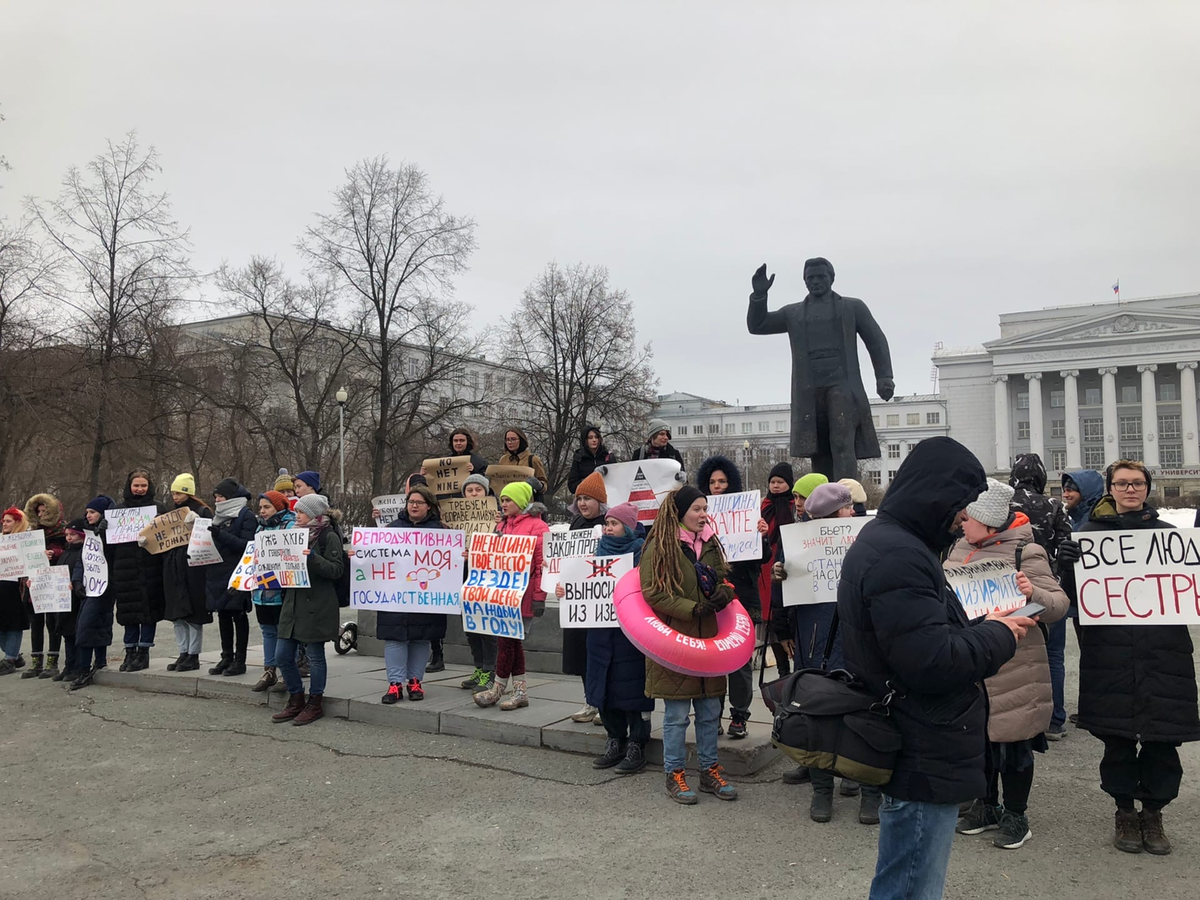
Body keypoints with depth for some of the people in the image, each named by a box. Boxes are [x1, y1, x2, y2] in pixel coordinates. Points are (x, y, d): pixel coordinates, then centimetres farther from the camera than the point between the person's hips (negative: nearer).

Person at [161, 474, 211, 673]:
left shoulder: (202, 511, -4)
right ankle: (183, 654, 19)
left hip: (193, 569, -7)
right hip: (173, 569, 7)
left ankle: (193, 656, 7)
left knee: (193, 614, -1)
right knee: (177, 614, 10)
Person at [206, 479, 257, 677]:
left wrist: (221, 535, -25)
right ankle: (226, 657, 18)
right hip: (218, 573, 7)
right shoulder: (218, 516, 16)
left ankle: (240, 660, 5)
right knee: (223, 615, 10)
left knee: (238, 615, 0)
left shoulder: (246, 516, -8)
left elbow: (246, 544, -18)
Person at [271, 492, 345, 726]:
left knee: (315, 656, 3)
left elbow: (337, 570, -15)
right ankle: (296, 701, 23)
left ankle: (315, 704, 17)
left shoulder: (329, 537, -7)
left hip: (317, 607, -8)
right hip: (293, 603, 8)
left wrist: (313, 558, -27)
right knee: (282, 656, 8)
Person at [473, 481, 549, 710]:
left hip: (522, 595, -7)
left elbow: (542, 565, -11)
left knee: (507, 639, -4)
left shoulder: (537, 527, -7)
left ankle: (498, 688, 9)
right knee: (513, 641, 10)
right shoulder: (502, 526, 16)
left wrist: (539, 597, -14)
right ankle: (520, 691, 17)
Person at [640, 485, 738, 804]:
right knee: (677, 714, 2)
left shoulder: (710, 544, 11)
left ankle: (710, 770, 26)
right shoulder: (659, 547, -10)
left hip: (707, 638, 6)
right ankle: (674, 776, 15)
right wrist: (693, 608, -20)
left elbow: (724, 580, 16)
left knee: (710, 711, 13)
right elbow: (654, 593, -14)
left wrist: (723, 593, -8)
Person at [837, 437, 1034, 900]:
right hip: (922, 761, -11)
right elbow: (932, 661, -27)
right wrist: (996, 637, -11)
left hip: (917, 755, 11)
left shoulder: (887, 542, 14)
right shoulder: (898, 556, -22)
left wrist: (983, 628, 7)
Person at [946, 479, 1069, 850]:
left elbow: (1058, 604, -15)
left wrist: (1033, 593, -33)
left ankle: (1015, 816, 25)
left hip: (1012, 668, -6)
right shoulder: (959, 547, 6)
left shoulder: (1026, 552, -13)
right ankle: (986, 806, 34)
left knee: (1011, 741, 7)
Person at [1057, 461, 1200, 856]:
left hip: (1164, 652, 1)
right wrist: (1068, 563, -19)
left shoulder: (1168, 534, 9)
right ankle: (1125, 812, 24)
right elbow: (1074, 594, 1)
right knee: (1118, 738, 6)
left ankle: (1153, 812, 24)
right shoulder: (1091, 533, 4)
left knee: (1162, 738, 5)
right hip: (1111, 655, -1)